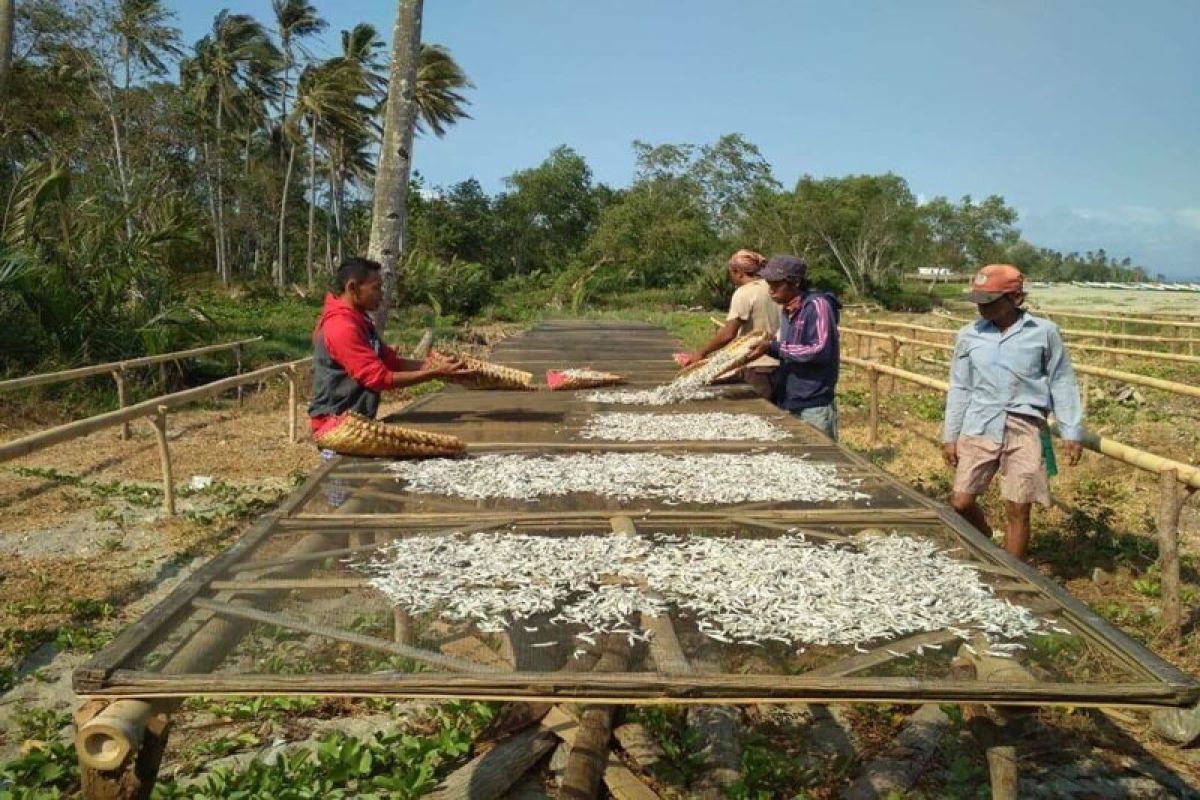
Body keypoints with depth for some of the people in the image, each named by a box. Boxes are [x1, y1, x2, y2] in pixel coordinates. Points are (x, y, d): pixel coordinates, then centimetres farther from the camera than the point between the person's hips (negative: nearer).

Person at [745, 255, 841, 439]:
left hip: (814, 406, -8)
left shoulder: (817, 305, -14)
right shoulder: (786, 311, 10)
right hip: (787, 403, 8)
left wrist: (773, 347, -22)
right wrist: (766, 347, 0)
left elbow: (820, 351, -23)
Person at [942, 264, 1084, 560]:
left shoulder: (1044, 332, -2)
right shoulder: (969, 336, 3)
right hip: (979, 428, 2)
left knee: (1017, 510, 2)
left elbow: (1061, 383, 4)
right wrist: (950, 436, 9)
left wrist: (1071, 432, 1)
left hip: (1025, 430, -2)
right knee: (961, 502, 0)